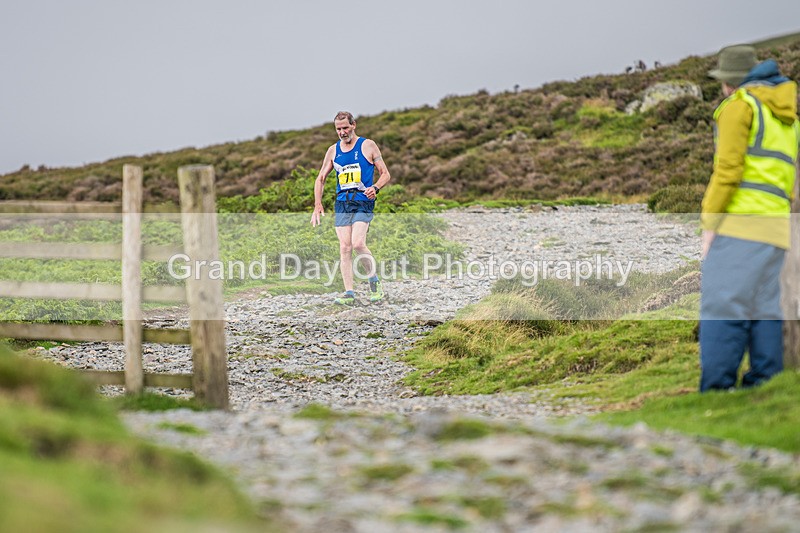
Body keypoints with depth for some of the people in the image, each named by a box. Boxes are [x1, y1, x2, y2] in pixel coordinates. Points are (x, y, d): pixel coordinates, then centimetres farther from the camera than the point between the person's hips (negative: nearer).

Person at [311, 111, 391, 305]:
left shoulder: (368, 146, 2)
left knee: (358, 243, -20)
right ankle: (349, 293, -4)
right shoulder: (333, 151, 13)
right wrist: (317, 205, 8)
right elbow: (321, 178, 19)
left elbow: (385, 174, 4)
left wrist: (375, 188, -16)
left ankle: (374, 281, 0)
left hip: (363, 203, -4)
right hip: (342, 203, 4)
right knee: (344, 247, -5)